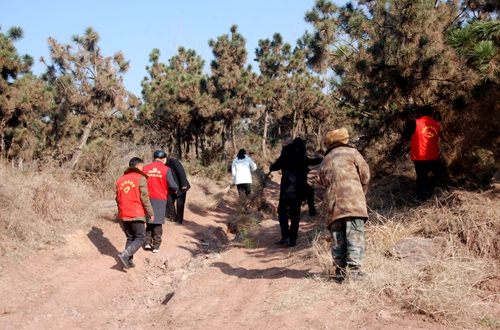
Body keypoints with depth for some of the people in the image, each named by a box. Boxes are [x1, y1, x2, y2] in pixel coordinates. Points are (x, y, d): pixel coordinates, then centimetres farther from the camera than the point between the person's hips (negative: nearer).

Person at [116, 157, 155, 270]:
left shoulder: (120, 180, 14)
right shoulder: (140, 178, -5)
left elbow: (118, 198, 17)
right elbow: (144, 198, -11)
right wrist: (151, 213, -5)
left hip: (124, 215, 7)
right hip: (136, 214, -7)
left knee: (130, 238, 16)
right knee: (140, 238, -1)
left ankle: (129, 261, 10)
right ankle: (125, 255, -19)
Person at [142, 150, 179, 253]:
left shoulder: (145, 168, 2)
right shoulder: (166, 169, -6)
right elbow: (172, 185, -9)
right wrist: (176, 189, 13)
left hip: (148, 198, 3)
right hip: (160, 199, -3)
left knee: (149, 221, 19)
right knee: (158, 223, 6)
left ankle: (147, 242, 14)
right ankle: (156, 246, 8)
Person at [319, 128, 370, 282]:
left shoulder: (325, 161, 25)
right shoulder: (351, 152, 11)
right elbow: (365, 174, 6)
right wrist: (361, 193, 21)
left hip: (331, 203, 5)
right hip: (352, 200, -5)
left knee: (337, 238, 6)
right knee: (355, 235, -7)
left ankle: (340, 271, 6)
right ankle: (353, 269, -14)